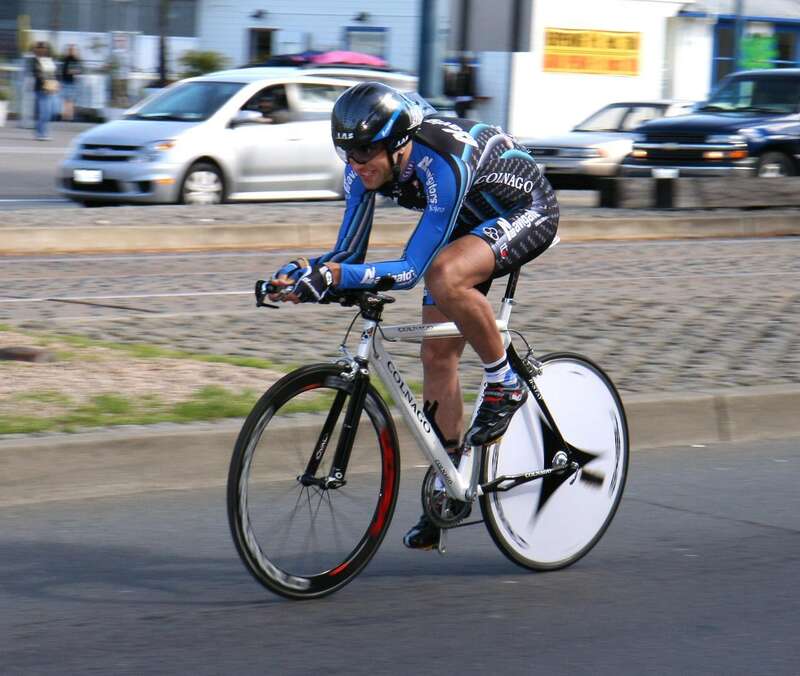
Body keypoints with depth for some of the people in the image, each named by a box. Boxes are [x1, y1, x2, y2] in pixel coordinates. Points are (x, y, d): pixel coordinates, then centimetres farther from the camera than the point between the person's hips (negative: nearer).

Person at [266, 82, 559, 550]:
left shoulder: (443, 164, -38)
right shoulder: (366, 165, -17)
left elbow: (412, 268, -39)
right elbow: (349, 251, -10)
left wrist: (336, 275, -50)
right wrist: (302, 275, -29)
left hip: (527, 211, -8)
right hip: (470, 221, 8)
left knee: (444, 275, -37)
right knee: (437, 357, 1)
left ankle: (505, 383, -15)